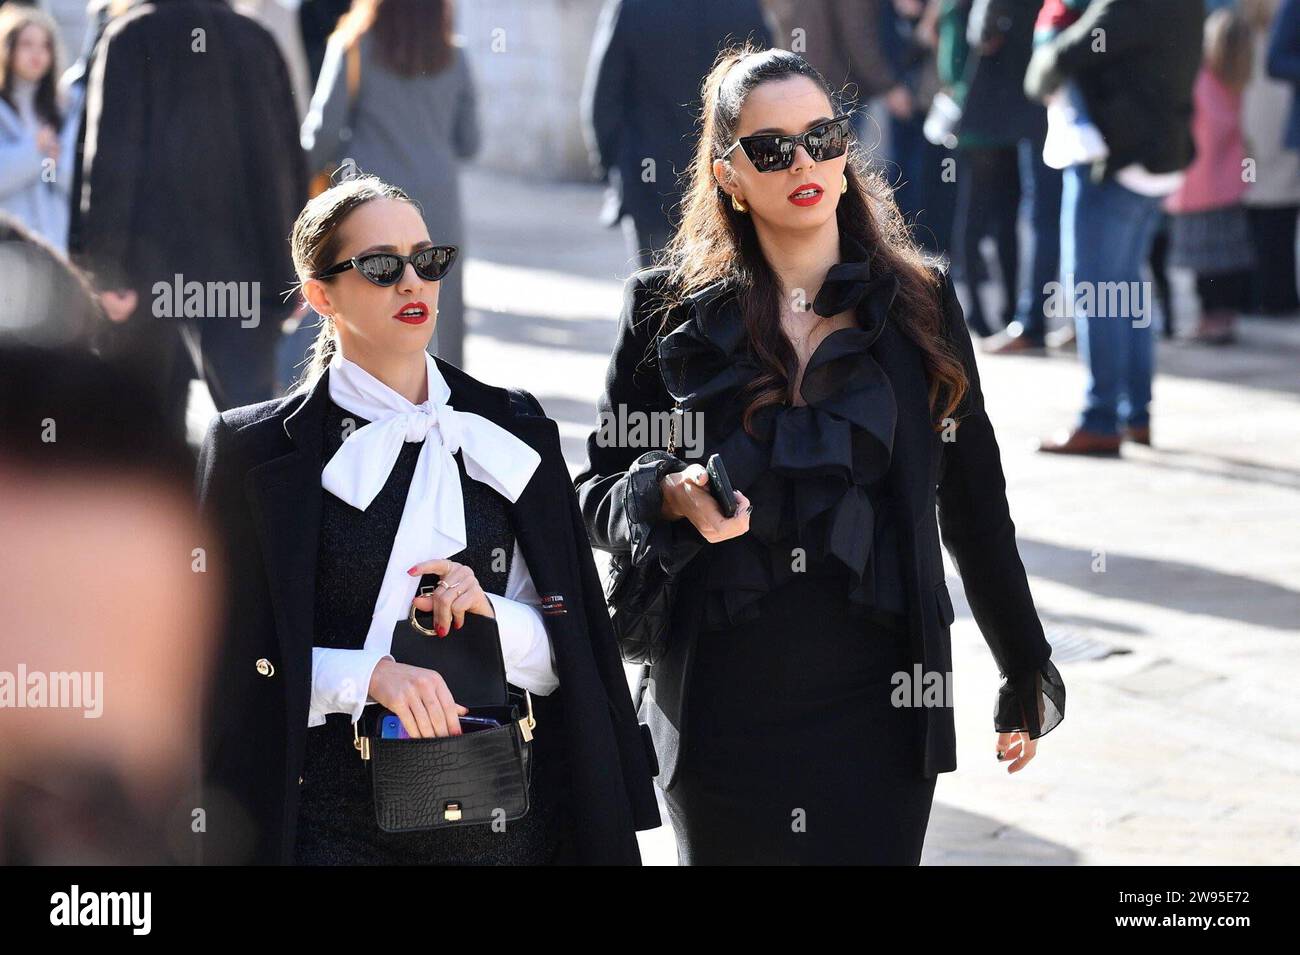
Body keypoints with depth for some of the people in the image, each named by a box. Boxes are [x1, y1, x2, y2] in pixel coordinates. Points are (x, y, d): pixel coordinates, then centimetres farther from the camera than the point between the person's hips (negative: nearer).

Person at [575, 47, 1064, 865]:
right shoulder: (671, 309, 2)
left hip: (878, 705, 0)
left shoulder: (917, 304, 5)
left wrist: (1028, 673, 14)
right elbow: (600, 487, 7)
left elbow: (975, 506, 10)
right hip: (722, 701, 0)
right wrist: (671, 494, -16)